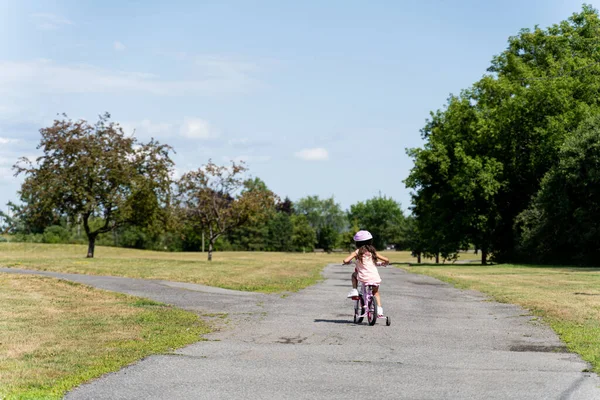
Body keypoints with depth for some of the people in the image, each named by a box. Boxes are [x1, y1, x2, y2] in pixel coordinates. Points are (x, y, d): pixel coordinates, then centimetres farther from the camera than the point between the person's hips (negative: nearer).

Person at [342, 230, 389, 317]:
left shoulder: (357, 252, 3)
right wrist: (382, 263, 34)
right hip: (375, 278, 3)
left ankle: (354, 290, 15)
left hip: (363, 278, -3)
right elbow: (386, 260, 11)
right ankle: (379, 308, 13)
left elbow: (346, 260, -8)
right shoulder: (372, 252, 12)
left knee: (354, 275, 31)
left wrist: (347, 262, 16)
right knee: (376, 293, 29)